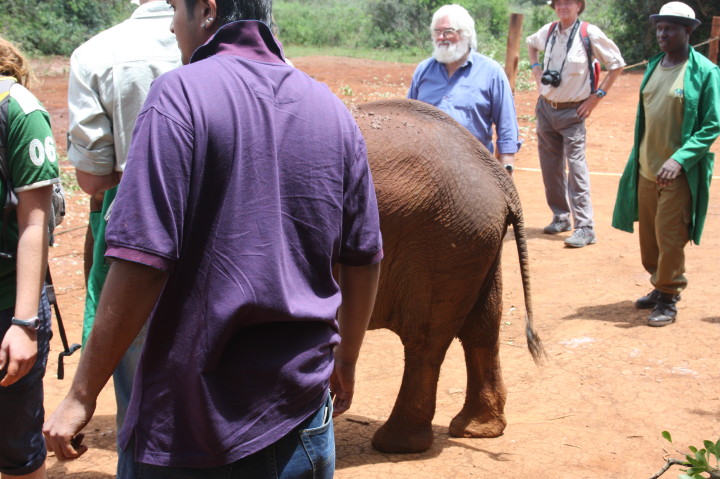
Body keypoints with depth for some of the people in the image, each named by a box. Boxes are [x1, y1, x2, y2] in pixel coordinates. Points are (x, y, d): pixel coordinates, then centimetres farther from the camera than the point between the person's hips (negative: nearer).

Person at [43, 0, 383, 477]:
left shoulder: (180, 94, -13)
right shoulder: (332, 109, 4)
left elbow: (143, 262, -20)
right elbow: (363, 260, 7)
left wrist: (82, 395, -12)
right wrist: (345, 361, 22)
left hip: (191, 419, -5)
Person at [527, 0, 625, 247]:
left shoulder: (590, 34, -11)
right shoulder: (548, 31, 3)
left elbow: (617, 64, -4)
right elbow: (531, 43, 27)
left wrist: (597, 96, -8)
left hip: (573, 112, -5)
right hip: (546, 108, 5)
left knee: (576, 167, -11)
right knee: (550, 166, 10)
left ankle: (585, 227, -11)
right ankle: (561, 217, 25)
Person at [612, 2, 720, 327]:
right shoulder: (653, 67, 10)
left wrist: (679, 159, -22)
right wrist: (636, 159, 14)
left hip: (678, 172, -6)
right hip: (646, 169, 6)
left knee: (670, 238, -2)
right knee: (648, 236, 14)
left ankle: (669, 300, 13)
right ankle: (659, 287, 32)